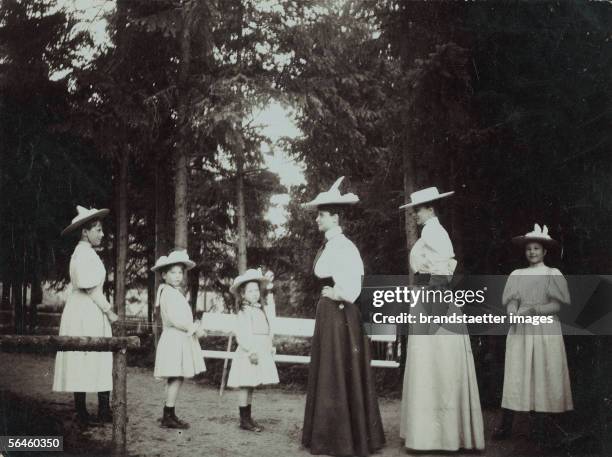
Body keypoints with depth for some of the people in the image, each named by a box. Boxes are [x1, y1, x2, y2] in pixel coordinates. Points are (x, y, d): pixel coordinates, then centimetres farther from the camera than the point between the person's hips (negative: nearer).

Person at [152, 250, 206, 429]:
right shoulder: (168, 293, -12)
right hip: (174, 340, -10)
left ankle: (169, 415, 17)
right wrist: (194, 328, -12)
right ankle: (168, 417, -6)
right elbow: (174, 319, -20)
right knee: (176, 378, -9)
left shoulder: (176, 293, 19)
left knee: (174, 379, 11)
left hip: (181, 340, 10)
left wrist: (194, 327, 4)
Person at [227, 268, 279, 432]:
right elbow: (240, 334, -17)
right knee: (246, 387, -4)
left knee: (250, 387, 12)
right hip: (248, 353, -7)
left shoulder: (263, 310, 14)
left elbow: (268, 331, 21)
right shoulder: (244, 313, -9)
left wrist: (270, 348, 17)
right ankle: (244, 420, 2)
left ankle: (248, 418, 18)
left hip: (261, 353, 7)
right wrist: (251, 350, -22)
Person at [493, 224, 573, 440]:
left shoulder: (553, 274, 5)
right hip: (520, 330, 2)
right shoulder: (516, 275, 12)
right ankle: (506, 425, -7)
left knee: (544, 376, -3)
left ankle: (541, 423, 5)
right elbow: (510, 301, 7)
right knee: (514, 375, -4)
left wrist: (533, 310, -14)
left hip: (546, 330, -2)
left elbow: (559, 304, -2)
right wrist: (514, 313, -15)